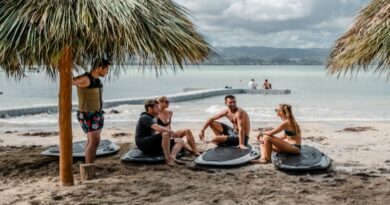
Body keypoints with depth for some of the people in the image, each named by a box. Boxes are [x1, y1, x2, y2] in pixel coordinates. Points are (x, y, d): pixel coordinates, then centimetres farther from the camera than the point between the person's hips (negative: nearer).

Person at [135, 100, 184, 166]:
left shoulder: (153, 118, 23)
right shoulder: (145, 117, -9)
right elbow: (156, 127, -27)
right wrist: (171, 131, -28)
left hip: (153, 145, 10)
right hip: (144, 144, -10)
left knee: (180, 141, -1)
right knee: (166, 134, -35)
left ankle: (172, 157, -30)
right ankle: (168, 159, -32)